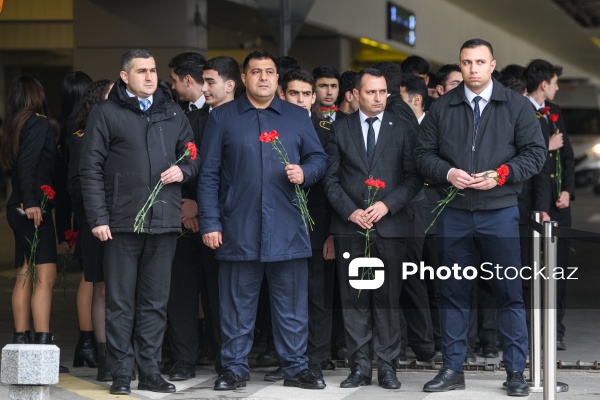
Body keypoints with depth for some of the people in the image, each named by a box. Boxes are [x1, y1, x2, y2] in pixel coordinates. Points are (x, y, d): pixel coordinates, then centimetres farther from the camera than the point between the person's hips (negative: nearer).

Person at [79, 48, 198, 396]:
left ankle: (150, 371, 15)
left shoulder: (173, 113, 13)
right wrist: (98, 217, -9)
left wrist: (183, 170, -3)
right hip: (122, 221, -3)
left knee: (156, 301, 8)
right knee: (121, 301, 1)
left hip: (164, 220, 4)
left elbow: (193, 156, 21)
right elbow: (91, 168, -2)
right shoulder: (107, 113, 1)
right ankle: (121, 373, 7)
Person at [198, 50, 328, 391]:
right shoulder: (223, 117, 7)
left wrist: (304, 173, -11)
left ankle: (296, 368, 11)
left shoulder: (298, 117, 12)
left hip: (287, 230, 1)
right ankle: (235, 369, 11)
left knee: (292, 304, 3)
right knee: (237, 304, 3)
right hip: (238, 230, -1)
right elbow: (209, 174, 4)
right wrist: (210, 222, -3)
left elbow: (319, 158, 12)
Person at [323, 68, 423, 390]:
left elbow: (414, 178, 2)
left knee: (389, 299, 0)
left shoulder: (403, 129, 6)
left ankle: (387, 366, 5)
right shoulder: (340, 129, 8)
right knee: (354, 299, 2)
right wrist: (350, 211, -7)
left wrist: (387, 205, -11)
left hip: (390, 226, -1)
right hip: (350, 227, 1)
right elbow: (331, 178, 6)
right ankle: (360, 366, 7)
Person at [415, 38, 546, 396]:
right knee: (454, 292, 7)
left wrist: (501, 174, -13)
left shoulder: (516, 106, 3)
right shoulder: (442, 108, 8)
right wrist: (448, 173, -10)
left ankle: (516, 371, 7)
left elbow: (535, 152, 1)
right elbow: (425, 153, 9)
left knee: (509, 293, 0)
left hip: (500, 212, -2)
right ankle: (453, 369, 14)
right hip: (454, 214, 2)